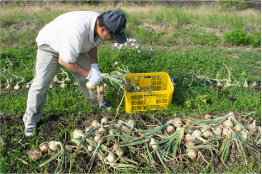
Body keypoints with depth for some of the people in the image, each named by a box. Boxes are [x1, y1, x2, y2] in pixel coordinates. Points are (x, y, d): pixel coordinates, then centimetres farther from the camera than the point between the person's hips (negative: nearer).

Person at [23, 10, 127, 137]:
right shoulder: (78, 31, -45)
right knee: (41, 82, -11)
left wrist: (94, 67, -13)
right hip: (50, 45, -6)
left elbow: (92, 45, 0)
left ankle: (97, 100, 28)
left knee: (86, 74, 3)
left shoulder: (101, 24, -21)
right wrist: (88, 74, -28)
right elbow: (64, 61, -33)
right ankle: (31, 119, 6)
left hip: (74, 47, 7)